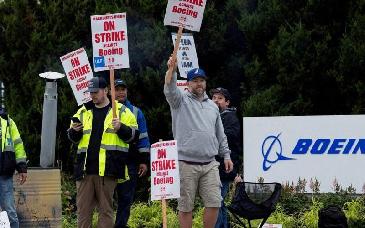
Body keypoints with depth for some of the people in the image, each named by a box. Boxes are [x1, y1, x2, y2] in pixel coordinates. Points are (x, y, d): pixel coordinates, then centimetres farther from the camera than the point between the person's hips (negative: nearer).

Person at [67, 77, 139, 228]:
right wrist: (75, 131, -1)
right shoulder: (83, 112, 17)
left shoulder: (121, 111, 6)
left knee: (106, 208, 0)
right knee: (83, 207, 3)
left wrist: (120, 128, -16)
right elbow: (73, 138, 21)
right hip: (85, 168, 4)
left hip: (107, 169, -4)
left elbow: (133, 135, 2)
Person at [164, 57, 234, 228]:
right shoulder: (181, 100, 4)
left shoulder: (212, 106, 18)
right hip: (186, 164, -4)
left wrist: (226, 155, 16)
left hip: (210, 164, 4)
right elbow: (170, 90, -19)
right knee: (185, 206, -1)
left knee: (214, 203, -2)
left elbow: (220, 135, 23)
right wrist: (172, 70, -37)